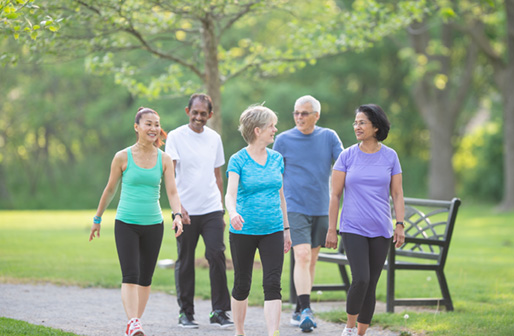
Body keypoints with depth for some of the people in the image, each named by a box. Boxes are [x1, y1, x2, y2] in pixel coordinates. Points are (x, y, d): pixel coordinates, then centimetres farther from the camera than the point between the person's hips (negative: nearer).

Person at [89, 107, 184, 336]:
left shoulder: (164, 159, 2)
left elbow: (172, 192, -3)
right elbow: (110, 189, 7)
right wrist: (97, 219, 14)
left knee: (145, 278, 8)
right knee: (130, 276, -16)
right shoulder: (123, 157, -3)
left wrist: (177, 215, -21)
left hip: (153, 225, 3)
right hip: (126, 224, -3)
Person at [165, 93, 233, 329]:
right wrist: (177, 205, -23)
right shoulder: (176, 137, -3)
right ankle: (185, 312, 15)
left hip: (211, 209, 2)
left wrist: (221, 210, 17)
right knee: (185, 262, 4)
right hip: (185, 211, -2)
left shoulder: (214, 138, 10)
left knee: (217, 255, -9)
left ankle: (219, 311, -2)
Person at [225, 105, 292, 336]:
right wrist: (233, 213, -41)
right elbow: (230, 193, -20)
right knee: (242, 285, 9)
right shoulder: (238, 160, -7)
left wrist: (286, 229, 16)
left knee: (273, 285, -9)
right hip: (244, 231, -3)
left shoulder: (276, 159, 8)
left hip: (272, 231, 3)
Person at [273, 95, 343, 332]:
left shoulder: (329, 137, 5)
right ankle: (305, 310, -23)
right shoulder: (284, 140, 1)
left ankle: (299, 311, 21)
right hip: (295, 208, -3)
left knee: (311, 261, 10)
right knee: (302, 257, -17)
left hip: (321, 210, 3)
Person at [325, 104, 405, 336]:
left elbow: (397, 194, 7)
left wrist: (400, 225, -3)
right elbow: (335, 195, 2)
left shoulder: (390, 156, 4)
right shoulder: (347, 156, 1)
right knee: (361, 279, -17)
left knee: (371, 285, 3)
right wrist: (331, 230, -1)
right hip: (353, 229, -2)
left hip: (380, 230, 2)